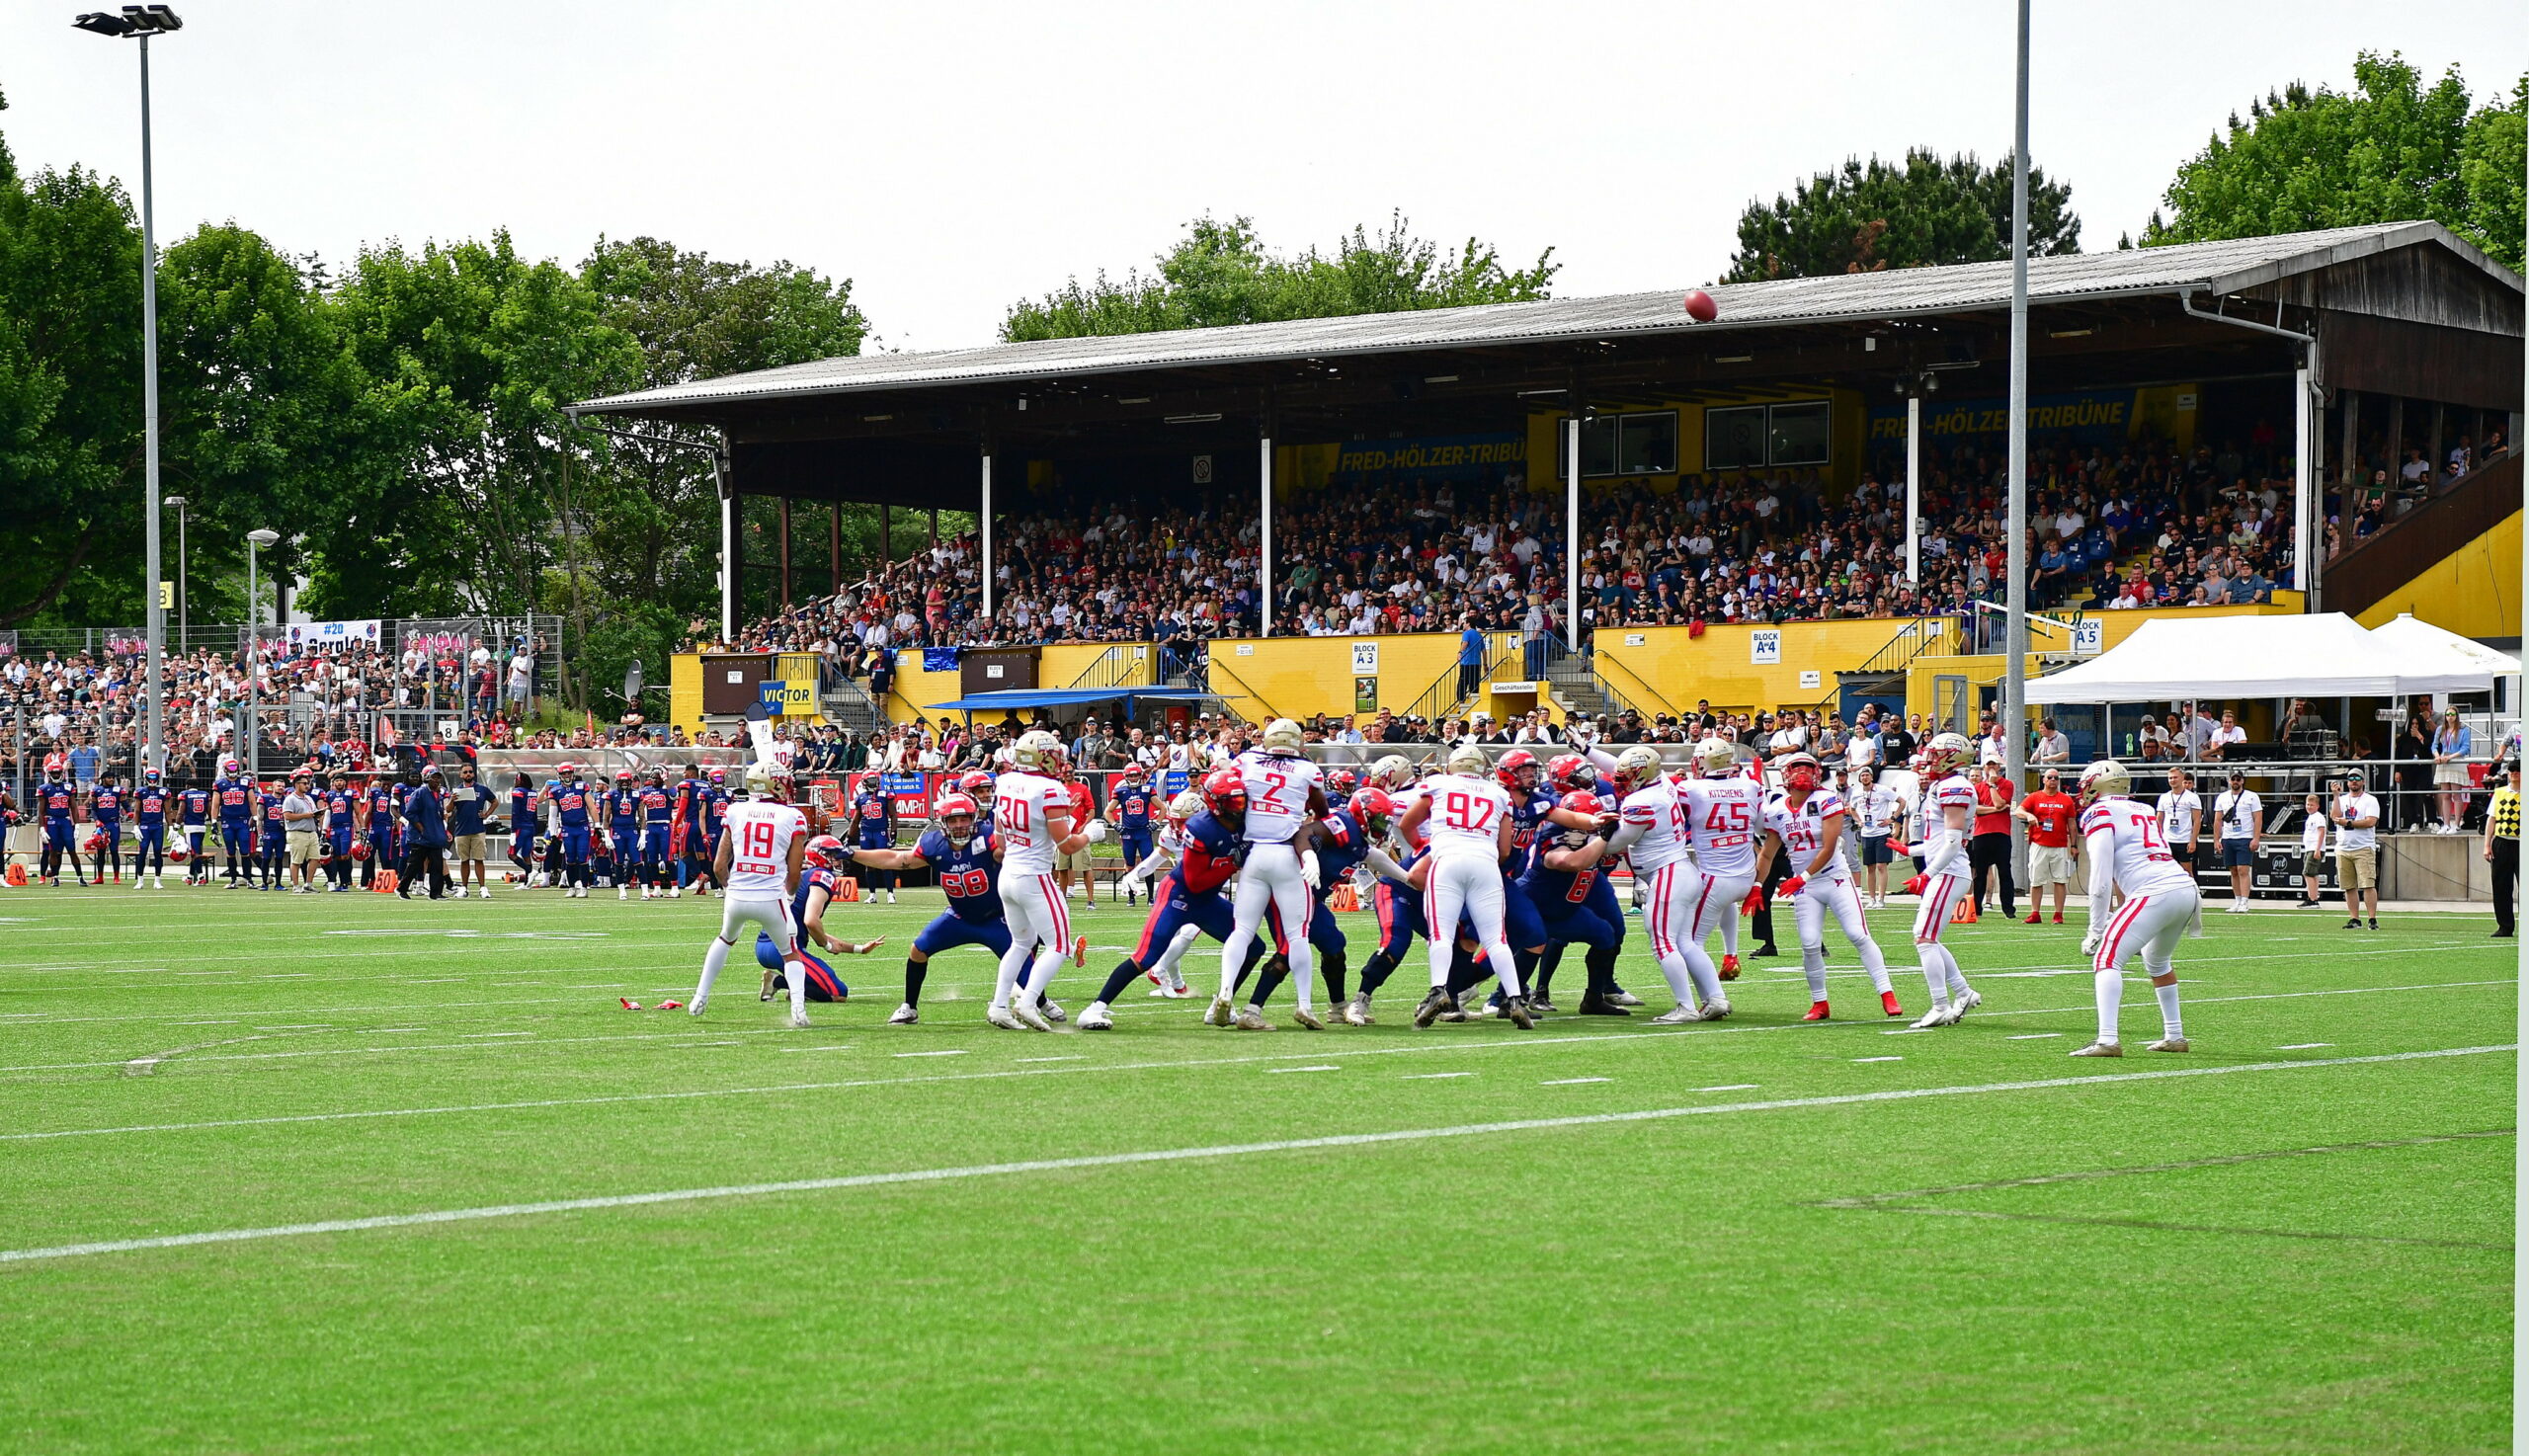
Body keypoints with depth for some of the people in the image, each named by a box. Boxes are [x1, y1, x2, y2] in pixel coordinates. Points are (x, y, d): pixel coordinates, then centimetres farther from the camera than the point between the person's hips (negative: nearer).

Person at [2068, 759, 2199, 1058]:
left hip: (2157, 894, -8)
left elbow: (2101, 879, -4)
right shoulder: (2144, 812, 28)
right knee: (2157, 962, 30)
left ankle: (2107, 1040, -21)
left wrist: (2096, 929, -1)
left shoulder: (2099, 814, 4)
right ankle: (2174, 1036, 32)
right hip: (2187, 888, 8)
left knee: (2107, 959, -8)